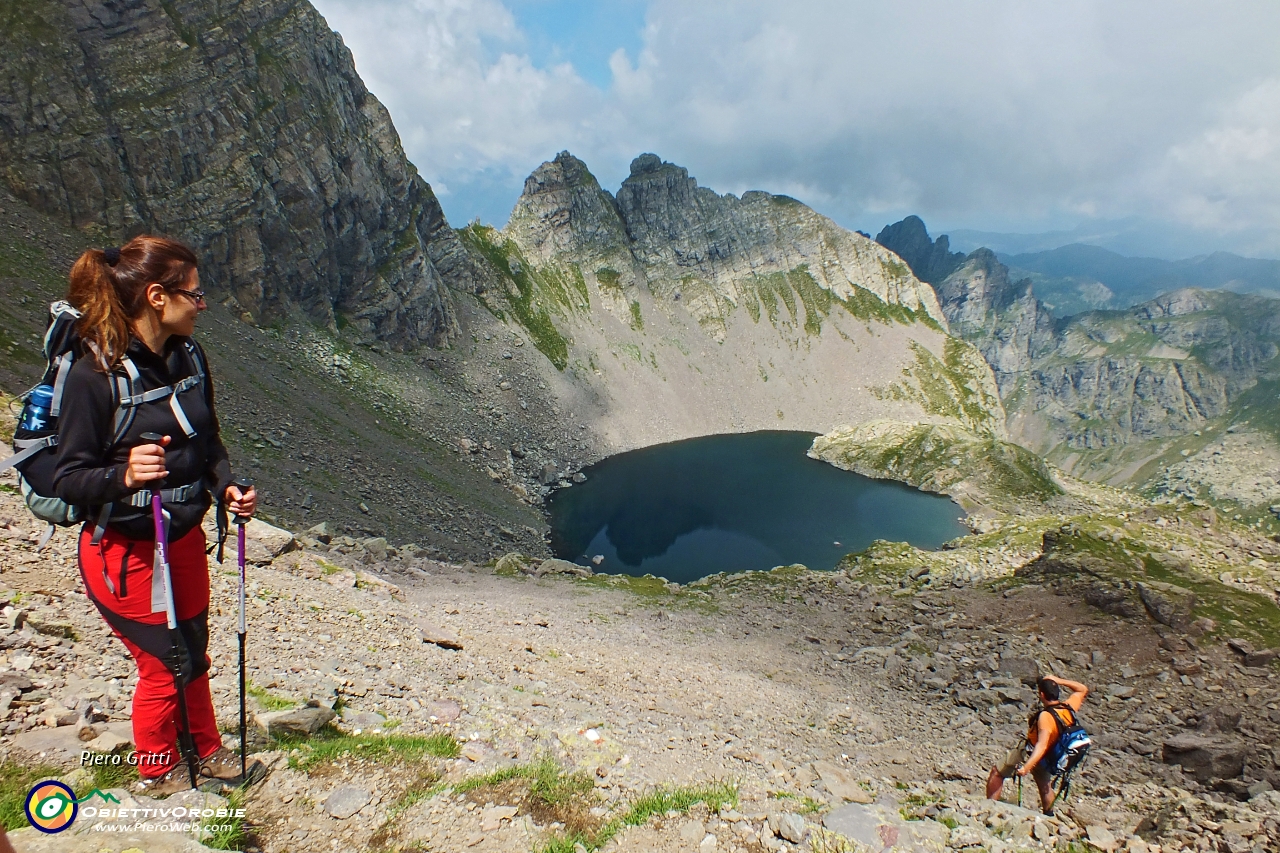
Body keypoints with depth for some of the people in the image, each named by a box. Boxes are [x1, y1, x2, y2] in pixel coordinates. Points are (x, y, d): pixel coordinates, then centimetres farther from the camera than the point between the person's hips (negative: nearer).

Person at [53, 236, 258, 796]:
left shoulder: (188, 356, -3)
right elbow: (67, 478, -17)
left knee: (193, 654, 21)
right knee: (164, 666, 9)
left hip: (184, 538, 6)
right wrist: (124, 476, -36)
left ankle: (206, 751, 45)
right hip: (124, 551, -6)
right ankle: (158, 774, 37)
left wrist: (227, 488, -8)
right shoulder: (93, 375, -22)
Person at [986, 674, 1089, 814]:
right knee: (1045, 786, 30)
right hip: (1047, 759, 7)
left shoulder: (1046, 716, -36)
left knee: (997, 773, 4)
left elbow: (1042, 745, -44)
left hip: (1030, 754, -7)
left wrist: (1026, 767, -52)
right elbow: (1083, 690, 4)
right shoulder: (1069, 708, -16)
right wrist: (1060, 681, -4)